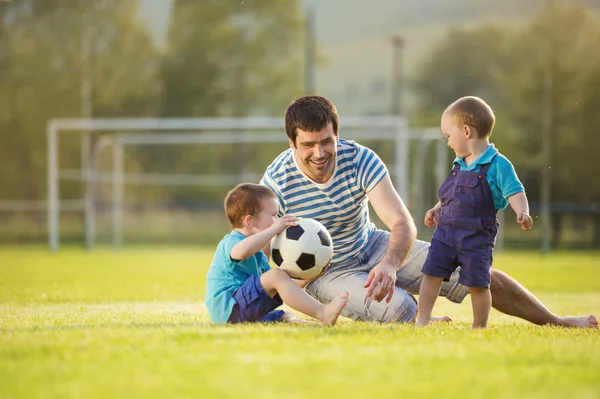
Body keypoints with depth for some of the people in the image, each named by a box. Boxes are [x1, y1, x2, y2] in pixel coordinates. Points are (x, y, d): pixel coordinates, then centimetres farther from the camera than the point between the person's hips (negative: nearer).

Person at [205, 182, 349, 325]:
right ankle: (323, 313, -36)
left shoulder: (259, 255, 26)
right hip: (229, 308, -11)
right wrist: (274, 229, -29)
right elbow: (241, 251, -36)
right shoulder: (231, 242, -7)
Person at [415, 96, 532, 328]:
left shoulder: (498, 165, -10)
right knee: (431, 274, 0)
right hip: (446, 231, 6)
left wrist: (523, 213, -30)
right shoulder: (459, 165, 14)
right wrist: (436, 210, 31)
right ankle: (422, 320, 8)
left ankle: (479, 327, 12)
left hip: (477, 237, -6)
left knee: (477, 283, -1)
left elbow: (515, 193, -15)